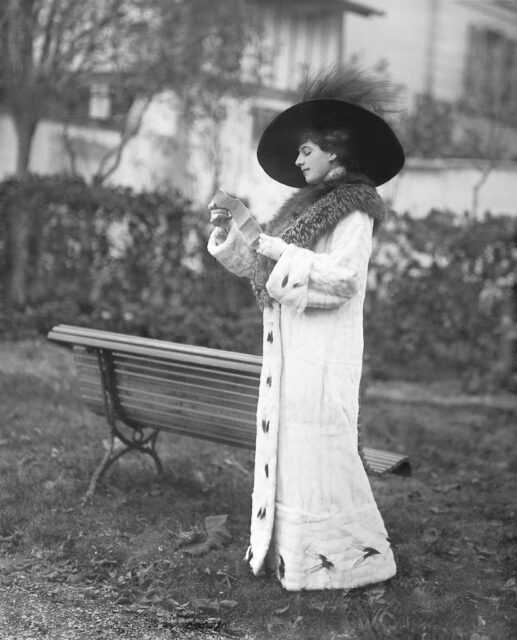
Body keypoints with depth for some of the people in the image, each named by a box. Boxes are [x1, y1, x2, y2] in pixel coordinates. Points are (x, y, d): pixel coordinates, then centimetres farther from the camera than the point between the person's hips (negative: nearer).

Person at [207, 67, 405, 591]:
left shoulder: (355, 209, -6)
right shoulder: (307, 207, 18)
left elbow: (343, 276, -18)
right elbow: (256, 268, 17)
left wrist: (272, 246, -16)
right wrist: (228, 233, 1)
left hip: (324, 350, -8)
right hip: (288, 346, 8)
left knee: (316, 444, -6)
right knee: (283, 442, 7)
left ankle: (356, 553, 6)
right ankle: (284, 547, 15)